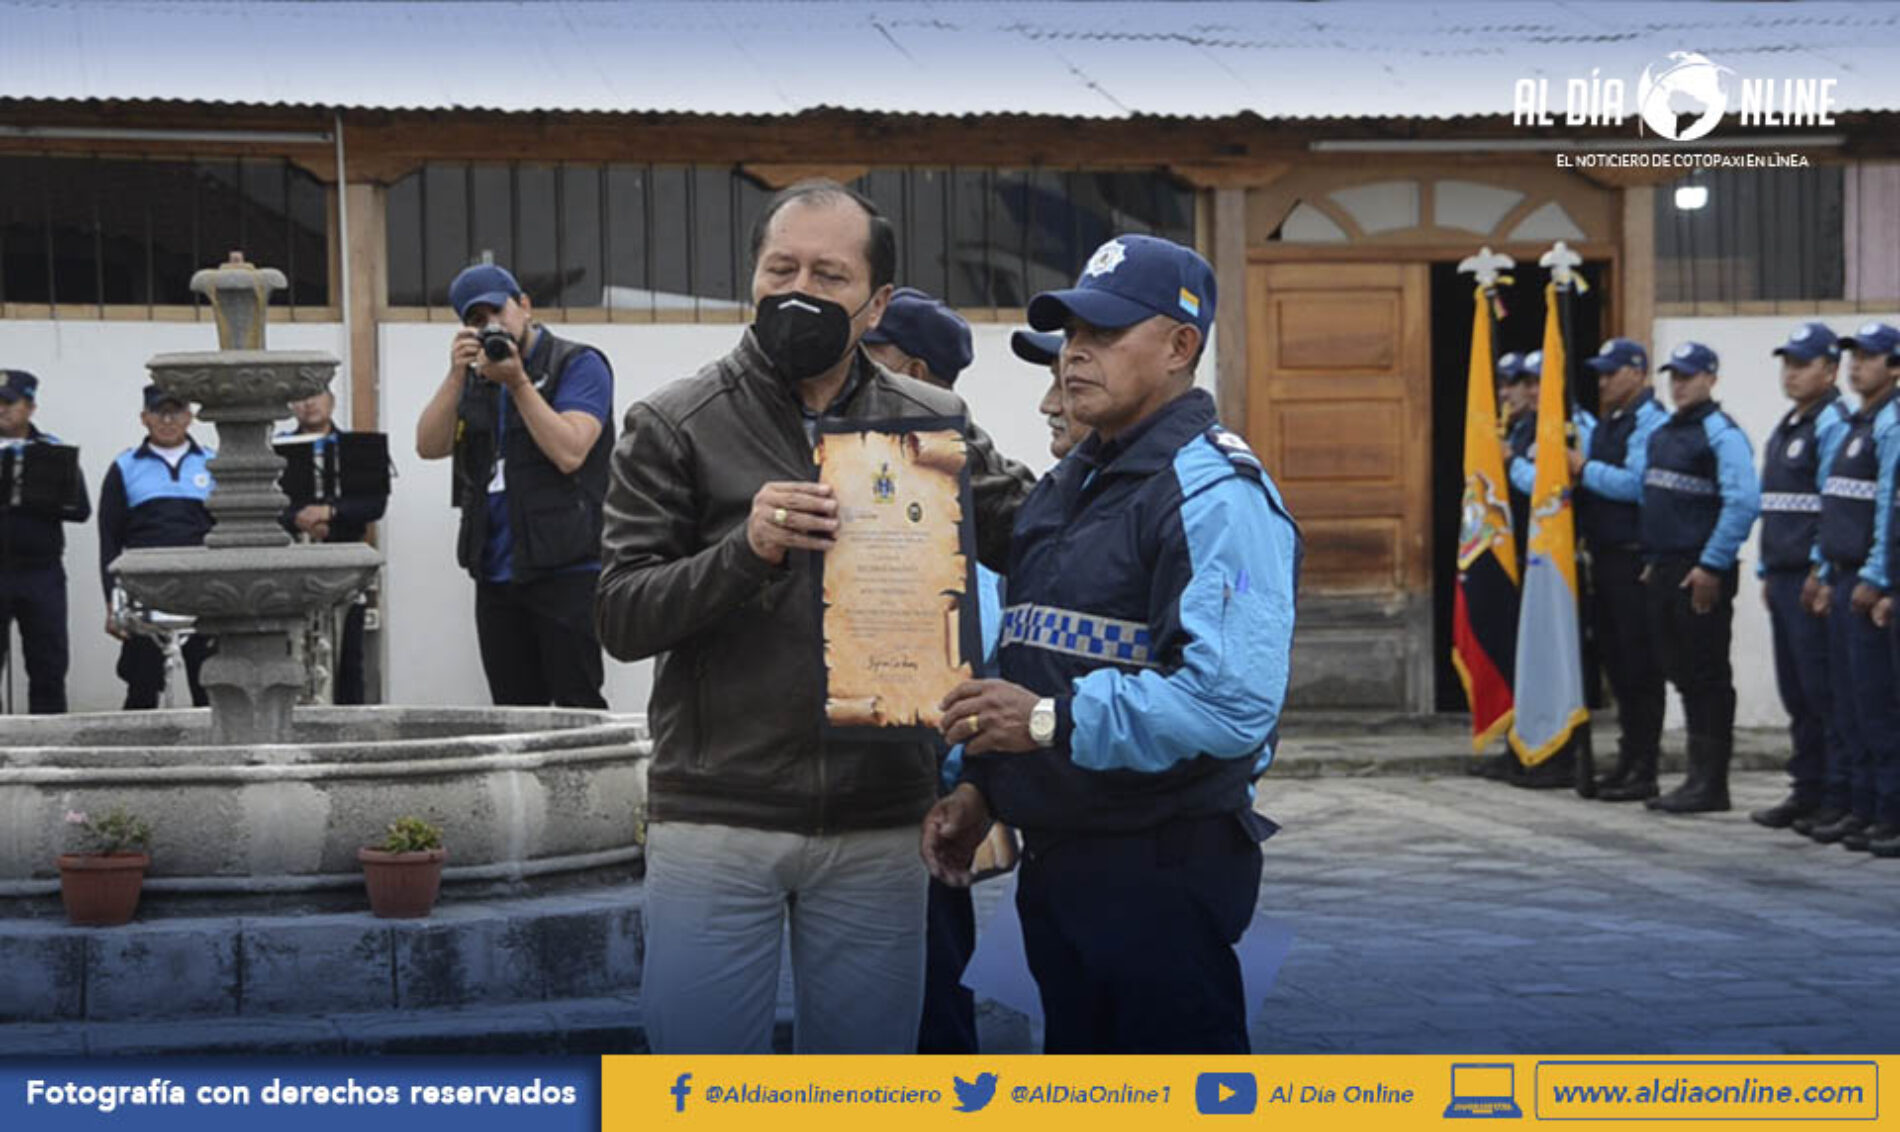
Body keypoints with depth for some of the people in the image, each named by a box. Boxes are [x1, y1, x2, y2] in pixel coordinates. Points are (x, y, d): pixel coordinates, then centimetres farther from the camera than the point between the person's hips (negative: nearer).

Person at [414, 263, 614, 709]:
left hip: (564, 570, -6)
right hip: (497, 573, 6)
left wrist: (518, 382, -15)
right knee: (513, 713, 8)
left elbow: (569, 453, -14)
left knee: (578, 706, -6)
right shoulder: (476, 378, 19)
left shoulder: (578, 365, -1)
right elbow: (429, 447, 5)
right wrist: (457, 375, -6)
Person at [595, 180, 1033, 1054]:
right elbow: (621, 618, -5)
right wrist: (745, 548, -20)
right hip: (714, 818, -2)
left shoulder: (934, 425, 7)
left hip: (877, 827, 2)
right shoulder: (675, 426, 0)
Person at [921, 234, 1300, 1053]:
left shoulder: (1216, 490, -15)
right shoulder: (1064, 487, 16)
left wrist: (1054, 722, -27)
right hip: (1054, 862, 9)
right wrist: (979, 787, 13)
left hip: (1162, 868, -9)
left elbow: (1235, 702, -29)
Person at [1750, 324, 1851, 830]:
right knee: (1796, 693, 12)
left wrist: (1821, 571, -19)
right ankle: (1807, 790, 18)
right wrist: (1768, 571, 20)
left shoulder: (1833, 425, -10)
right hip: (1784, 577, 9)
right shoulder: (1784, 430, 19)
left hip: (1815, 579, -9)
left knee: (1824, 691, -7)